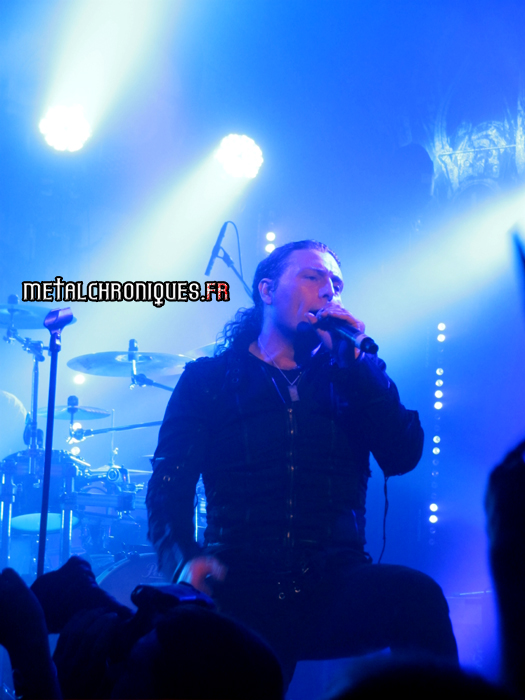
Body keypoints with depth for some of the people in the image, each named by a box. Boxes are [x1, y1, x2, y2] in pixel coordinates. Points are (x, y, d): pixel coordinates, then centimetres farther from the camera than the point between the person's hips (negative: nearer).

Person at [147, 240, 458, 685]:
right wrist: (184, 558, -18)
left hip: (335, 587, 1)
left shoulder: (357, 375, 18)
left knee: (416, 596, -29)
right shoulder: (209, 379, 12)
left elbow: (403, 457, 1)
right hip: (240, 592, -1)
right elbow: (170, 484, 3)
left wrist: (352, 358, -4)